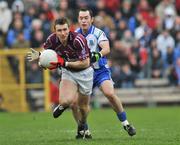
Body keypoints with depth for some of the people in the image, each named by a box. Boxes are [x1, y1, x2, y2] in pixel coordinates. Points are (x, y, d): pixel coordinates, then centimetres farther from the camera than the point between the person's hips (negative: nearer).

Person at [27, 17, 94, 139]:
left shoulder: (78, 40, -31)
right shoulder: (52, 40, -18)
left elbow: (85, 63, -28)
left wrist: (64, 63, -32)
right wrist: (39, 55, -17)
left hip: (84, 72, -2)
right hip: (68, 72, 2)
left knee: (83, 106, 11)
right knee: (66, 101, -24)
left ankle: (82, 126, 45)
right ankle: (63, 105, 15)